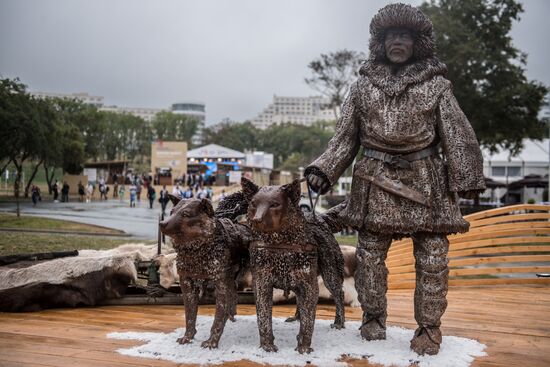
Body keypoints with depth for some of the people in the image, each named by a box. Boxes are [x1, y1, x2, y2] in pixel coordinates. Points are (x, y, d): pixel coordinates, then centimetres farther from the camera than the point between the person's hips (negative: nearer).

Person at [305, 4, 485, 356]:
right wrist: (323, 169, -2)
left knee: (432, 257, 1)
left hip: (425, 180, -1)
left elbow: (457, 136, 3)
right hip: (377, 180, 1)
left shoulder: (436, 84, 3)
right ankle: (373, 318, 23)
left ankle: (429, 327, 15)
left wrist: (467, 179, -3)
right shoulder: (364, 84, 7)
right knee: (370, 253, 5)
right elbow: (345, 137, 9)